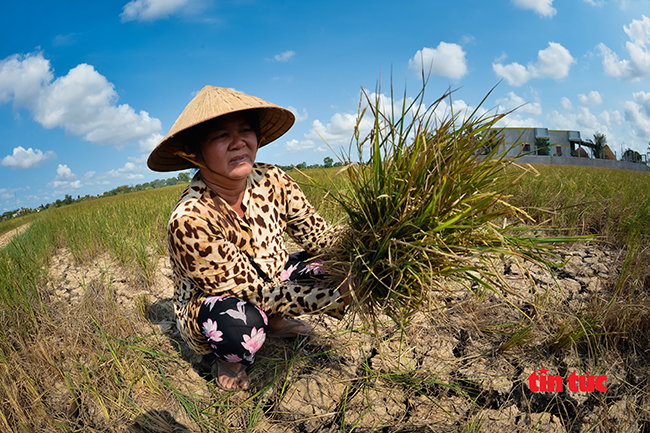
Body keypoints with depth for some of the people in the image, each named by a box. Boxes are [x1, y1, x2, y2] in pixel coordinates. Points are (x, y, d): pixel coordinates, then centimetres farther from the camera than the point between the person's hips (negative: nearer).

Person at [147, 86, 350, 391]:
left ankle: (274, 320, 7)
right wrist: (338, 296, -35)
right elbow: (253, 293, -30)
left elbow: (319, 235, -12)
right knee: (237, 321, -40)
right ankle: (229, 357, -3)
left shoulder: (270, 180, -15)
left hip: (270, 280, 6)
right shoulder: (191, 220, -32)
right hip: (205, 309, -5)